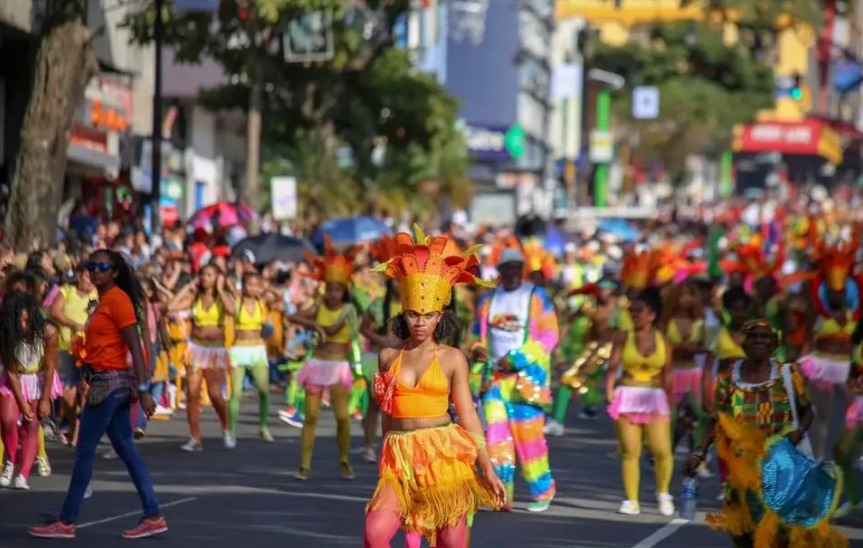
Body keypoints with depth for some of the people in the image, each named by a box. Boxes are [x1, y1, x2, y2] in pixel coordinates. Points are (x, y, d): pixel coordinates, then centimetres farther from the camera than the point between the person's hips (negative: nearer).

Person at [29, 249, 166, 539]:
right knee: (126, 449, 8)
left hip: (109, 382, -9)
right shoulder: (104, 300, 15)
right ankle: (153, 516, 8)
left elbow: (135, 347, -17)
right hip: (109, 382, 9)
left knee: (84, 452, -3)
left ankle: (66, 522, 3)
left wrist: (143, 389, -22)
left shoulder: (118, 299, -13)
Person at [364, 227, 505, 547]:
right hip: (400, 457, 2)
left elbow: (468, 415, 3)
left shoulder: (452, 358, 2)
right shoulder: (388, 357, 9)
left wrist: (487, 468, -1)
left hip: (446, 453, -2)